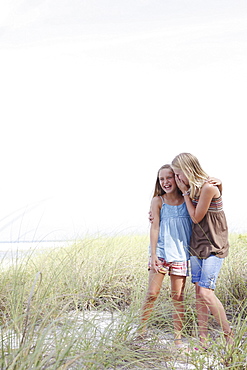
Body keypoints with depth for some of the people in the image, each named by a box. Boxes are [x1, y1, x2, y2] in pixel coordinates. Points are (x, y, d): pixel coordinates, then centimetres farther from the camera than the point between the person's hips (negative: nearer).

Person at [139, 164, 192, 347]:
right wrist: (153, 254, -10)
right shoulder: (158, 201, 0)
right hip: (161, 252, -2)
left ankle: (178, 338, 11)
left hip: (180, 253, 2)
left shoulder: (187, 200, 5)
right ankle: (141, 331, 9)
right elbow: (154, 227, -4)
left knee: (178, 296, 5)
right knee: (152, 293, -5)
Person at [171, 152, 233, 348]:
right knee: (198, 291, 5)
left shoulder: (209, 187, -19)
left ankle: (230, 336, 2)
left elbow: (196, 217, -14)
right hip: (197, 244, 8)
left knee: (206, 292, -14)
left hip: (214, 246, -8)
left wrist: (186, 193, -9)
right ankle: (203, 340, 10)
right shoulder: (194, 188, 7)